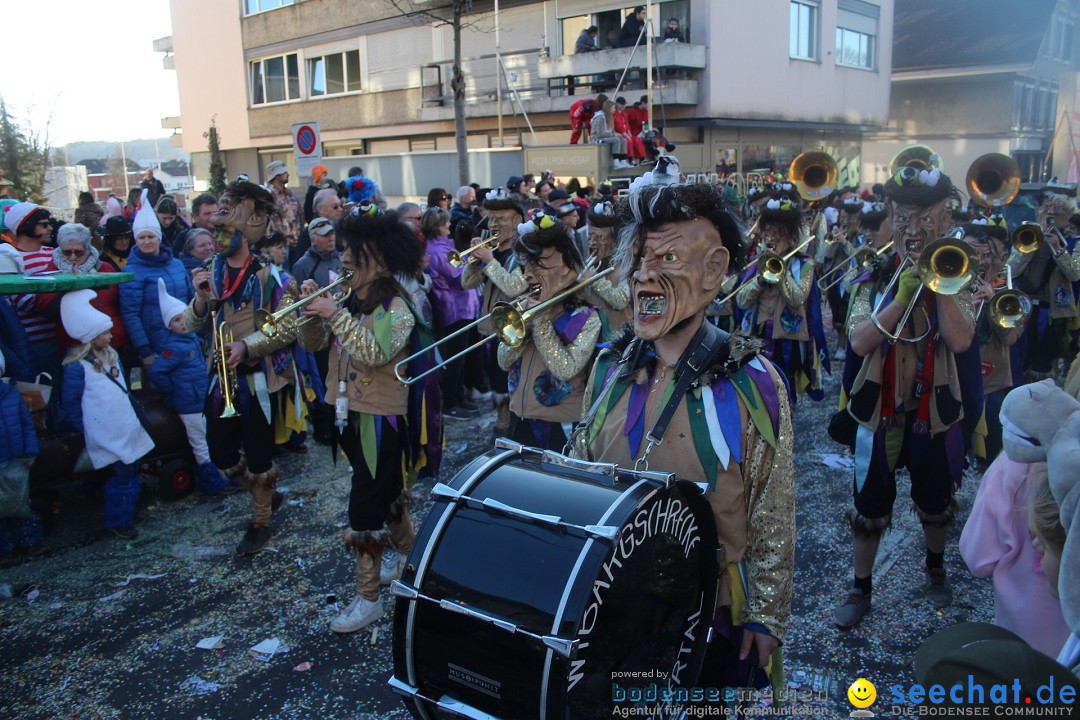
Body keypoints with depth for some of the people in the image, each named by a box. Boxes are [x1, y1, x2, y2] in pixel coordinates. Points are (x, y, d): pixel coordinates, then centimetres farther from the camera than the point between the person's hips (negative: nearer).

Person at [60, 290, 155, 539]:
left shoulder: (110, 355, 9)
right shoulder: (77, 366, -15)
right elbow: (70, 403, -11)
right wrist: (87, 429, -5)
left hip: (128, 429, 8)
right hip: (108, 435, -8)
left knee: (132, 472, 13)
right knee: (123, 475, -3)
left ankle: (128, 514, 29)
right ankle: (118, 522, 13)